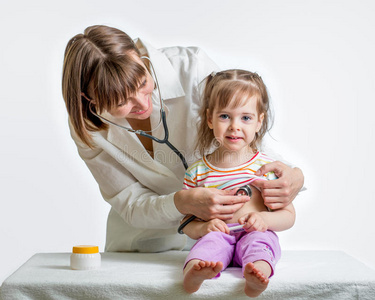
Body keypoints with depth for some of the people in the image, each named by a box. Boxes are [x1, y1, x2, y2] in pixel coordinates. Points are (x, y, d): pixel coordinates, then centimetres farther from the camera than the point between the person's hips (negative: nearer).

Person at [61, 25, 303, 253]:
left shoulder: (190, 68, -21)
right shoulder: (88, 128, -15)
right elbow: (131, 205, -14)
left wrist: (292, 174, -31)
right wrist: (184, 203, -35)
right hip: (143, 246, -1)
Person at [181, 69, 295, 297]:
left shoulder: (267, 166, 5)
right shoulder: (198, 172, 7)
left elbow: (289, 215, 7)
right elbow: (187, 223, 9)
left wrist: (265, 219, -15)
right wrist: (202, 227, -15)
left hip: (256, 235, 0)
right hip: (217, 236, 1)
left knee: (258, 239, -32)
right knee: (211, 239, -31)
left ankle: (256, 276, -58)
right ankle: (194, 273, -56)